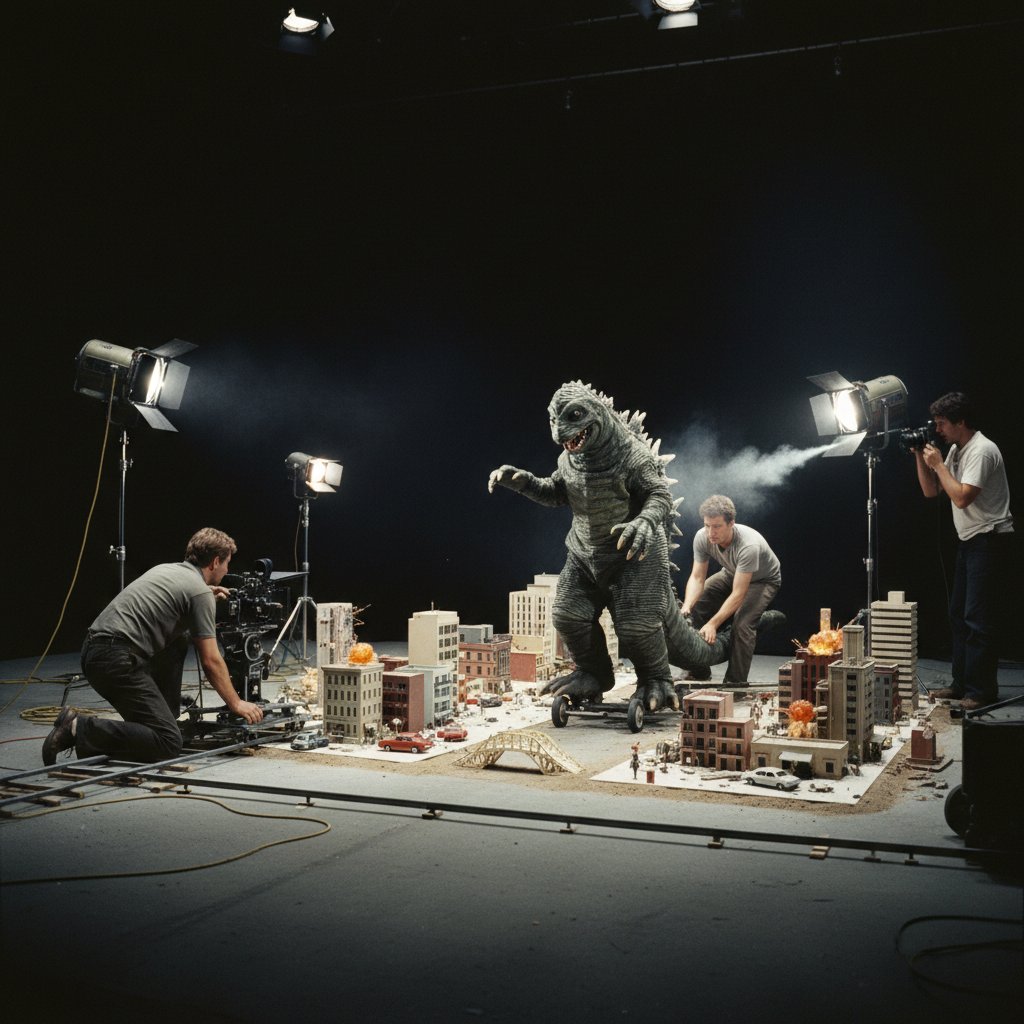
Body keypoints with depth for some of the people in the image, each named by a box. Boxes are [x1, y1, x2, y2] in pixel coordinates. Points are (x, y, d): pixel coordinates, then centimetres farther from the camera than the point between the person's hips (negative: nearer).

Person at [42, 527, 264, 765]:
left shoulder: (167, 569, 23)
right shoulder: (200, 592, -2)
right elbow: (211, 662, -3)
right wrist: (236, 704, 9)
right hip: (117, 660, -10)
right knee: (168, 744, -13)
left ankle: (166, 717, 25)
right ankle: (80, 729, -16)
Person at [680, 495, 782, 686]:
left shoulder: (749, 545, -42)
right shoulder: (702, 537, -26)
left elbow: (738, 595, -39)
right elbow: (697, 577, -21)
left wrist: (712, 624, -44)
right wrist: (686, 608, -38)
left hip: (763, 579, -6)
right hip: (731, 574, 6)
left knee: (742, 622, -28)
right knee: (696, 605, -9)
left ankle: (736, 683, -16)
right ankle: (699, 672, 4)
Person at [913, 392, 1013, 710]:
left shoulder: (981, 450, -16)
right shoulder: (955, 450, 13)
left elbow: (962, 496, -24)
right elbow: (931, 491, 16)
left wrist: (938, 464, -14)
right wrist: (921, 457, 5)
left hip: (989, 540, -10)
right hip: (969, 540, 10)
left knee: (978, 618, -10)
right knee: (959, 614, 12)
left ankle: (981, 691, -6)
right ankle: (962, 684, 19)